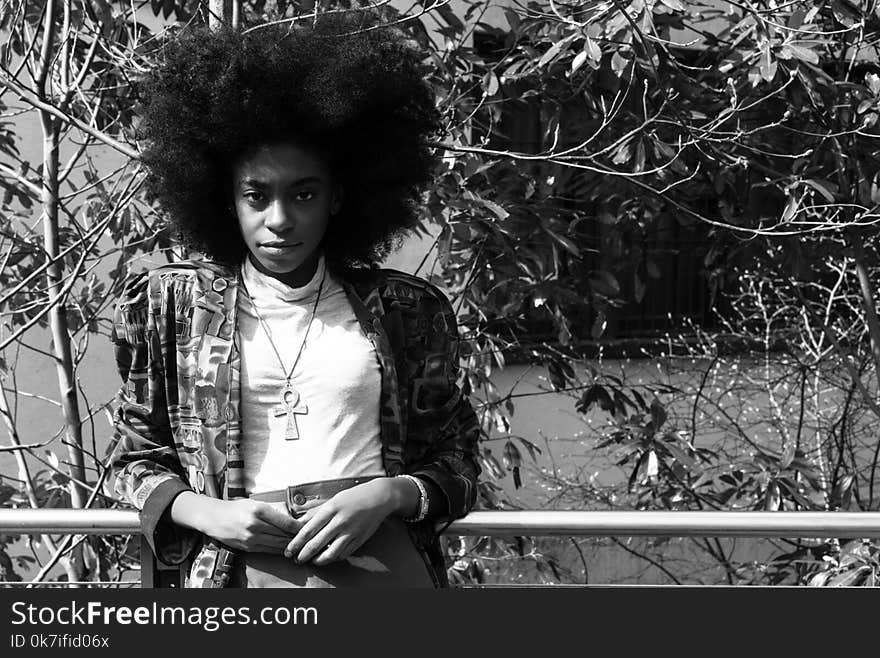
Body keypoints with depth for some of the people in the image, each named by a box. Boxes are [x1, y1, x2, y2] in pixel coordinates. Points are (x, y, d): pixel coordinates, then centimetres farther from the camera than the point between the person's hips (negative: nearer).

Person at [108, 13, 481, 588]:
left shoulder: (404, 310, 12)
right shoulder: (171, 304, 12)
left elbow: (456, 463, 16)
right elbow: (137, 459, 18)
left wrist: (388, 496, -4)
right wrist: (208, 514, -2)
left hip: (379, 551, 1)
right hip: (240, 558, 0)